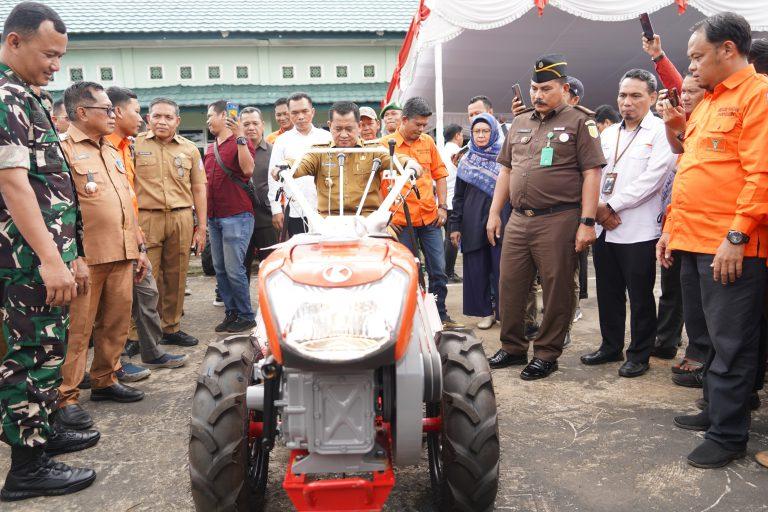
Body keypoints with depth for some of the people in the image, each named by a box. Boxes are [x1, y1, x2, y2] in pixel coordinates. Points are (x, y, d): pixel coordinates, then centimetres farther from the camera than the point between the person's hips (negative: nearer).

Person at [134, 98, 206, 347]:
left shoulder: (189, 149, 11)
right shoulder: (135, 145, 4)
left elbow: (198, 189, 12)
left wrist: (201, 228, 8)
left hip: (181, 218, 3)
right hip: (146, 218, -2)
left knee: (176, 277, 8)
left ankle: (171, 328, 22)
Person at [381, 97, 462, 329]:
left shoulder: (428, 142, 10)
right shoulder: (385, 144, -3)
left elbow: (440, 175, 16)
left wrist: (442, 207, 7)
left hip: (430, 218, 4)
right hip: (401, 221, -4)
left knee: (438, 270, 7)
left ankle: (440, 314, 21)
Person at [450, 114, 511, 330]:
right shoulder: (466, 161, 12)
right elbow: (459, 196, 12)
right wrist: (455, 225, 6)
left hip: (500, 221, -2)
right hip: (473, 224, 3)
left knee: (501, 269, -3)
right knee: (477, 270, 4)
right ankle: (486, 311, 16)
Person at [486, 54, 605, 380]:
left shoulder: (579, 121, -1)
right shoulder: (519, 123, 17)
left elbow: (591, 173, -7)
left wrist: (587, 222, -13)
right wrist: (495, 213, 13)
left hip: (558, 220, -6)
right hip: (518, 219, 6)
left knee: (556, 291, 2)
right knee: (509, 286, 9)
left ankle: (547, 354, 16)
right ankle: (513, 348, 24)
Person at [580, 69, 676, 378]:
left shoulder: (661, 132, -4)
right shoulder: (608, 134, 16)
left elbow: (652, 179, -14)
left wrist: (612, 206, -13)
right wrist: (598, 208, -5)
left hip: (639, 231, -6)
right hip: (605, 227, 6)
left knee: (640, 297, 3)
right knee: (608, 293, 13)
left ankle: (639, 354, 15)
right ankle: (611, 347, 27)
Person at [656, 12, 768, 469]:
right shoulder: (706, 104, 19)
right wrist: (672, 228, 18)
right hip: (693, 242, 9)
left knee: (731, 344, 0)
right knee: (706, 336, 16)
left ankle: (728, 435, 10)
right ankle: (716, 410, 30)